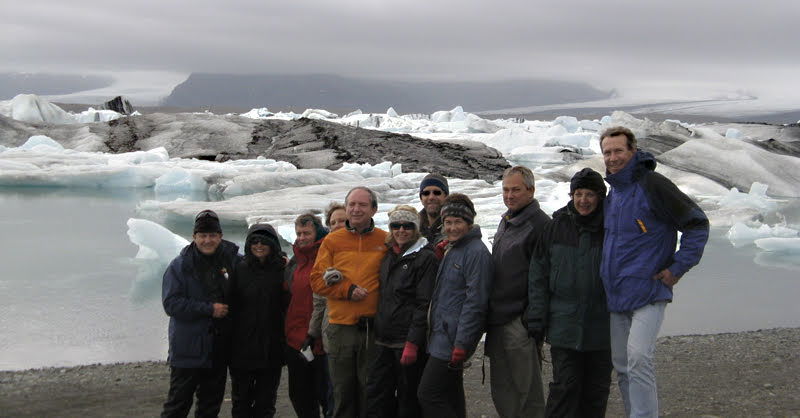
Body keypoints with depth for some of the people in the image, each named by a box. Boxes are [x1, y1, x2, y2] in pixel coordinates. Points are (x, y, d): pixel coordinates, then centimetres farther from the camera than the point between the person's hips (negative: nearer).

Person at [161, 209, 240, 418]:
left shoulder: (233, 261, 3)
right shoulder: (180, 265, -7)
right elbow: (171, 303, -14)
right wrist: (209, 309, -18)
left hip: (220, 348, 4)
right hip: (188, 348, -4)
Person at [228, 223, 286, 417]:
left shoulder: (282, 270, 2)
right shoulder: (240, 270, 2)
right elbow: (231, 306, 0)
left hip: (272, 348, 0)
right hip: (243, 347, 0)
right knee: (241, 401, 9)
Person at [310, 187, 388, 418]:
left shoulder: (386, 241, 4)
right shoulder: (332, 241, 7)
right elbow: (317, 279, 3)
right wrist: (347, 290, -10)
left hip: (374, 327, -1)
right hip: (341, 327, 1)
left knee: (370, 390, 5)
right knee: (342, 390, 9)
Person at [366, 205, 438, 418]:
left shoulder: (426, 258, -7)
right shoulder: (388, 256, 15)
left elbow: (424, 304, -12)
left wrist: (412, 343, -18)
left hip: (409, 342, -6)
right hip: (383, 340, 7)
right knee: (376, 400, 4)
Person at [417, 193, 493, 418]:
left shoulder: (476, 252, -15)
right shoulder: (450, 250, 16)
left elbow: (475, 302, -20)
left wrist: (461, 346, -22)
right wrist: (440, 257, 8)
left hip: (453, 339, -10)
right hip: (442, 337, 10)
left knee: (428, 395, -10)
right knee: (452, 398, 15)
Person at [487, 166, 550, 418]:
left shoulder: (539, 224, -11)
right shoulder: (505, 222, 17)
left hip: (521, 322, -9)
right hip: (498, 320, 9)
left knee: (526, 389, -2)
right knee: (501, 390, 14)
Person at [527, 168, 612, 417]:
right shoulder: (555, 227, 2)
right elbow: (538, 275, 4)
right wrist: (537, 317, -2)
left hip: (601, 328, 1)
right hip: (564, 326, -1)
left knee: (596, 390, 9)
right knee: (564, 386, -4)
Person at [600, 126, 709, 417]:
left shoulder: (652, 185, -11)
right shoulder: (612, 191, 13)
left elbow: (697, 223, -9)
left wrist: (678, 267, -12)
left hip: (647, 293, -8)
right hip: (616, 295, 8)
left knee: (638, 358, -20)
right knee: (622, 365, 11)